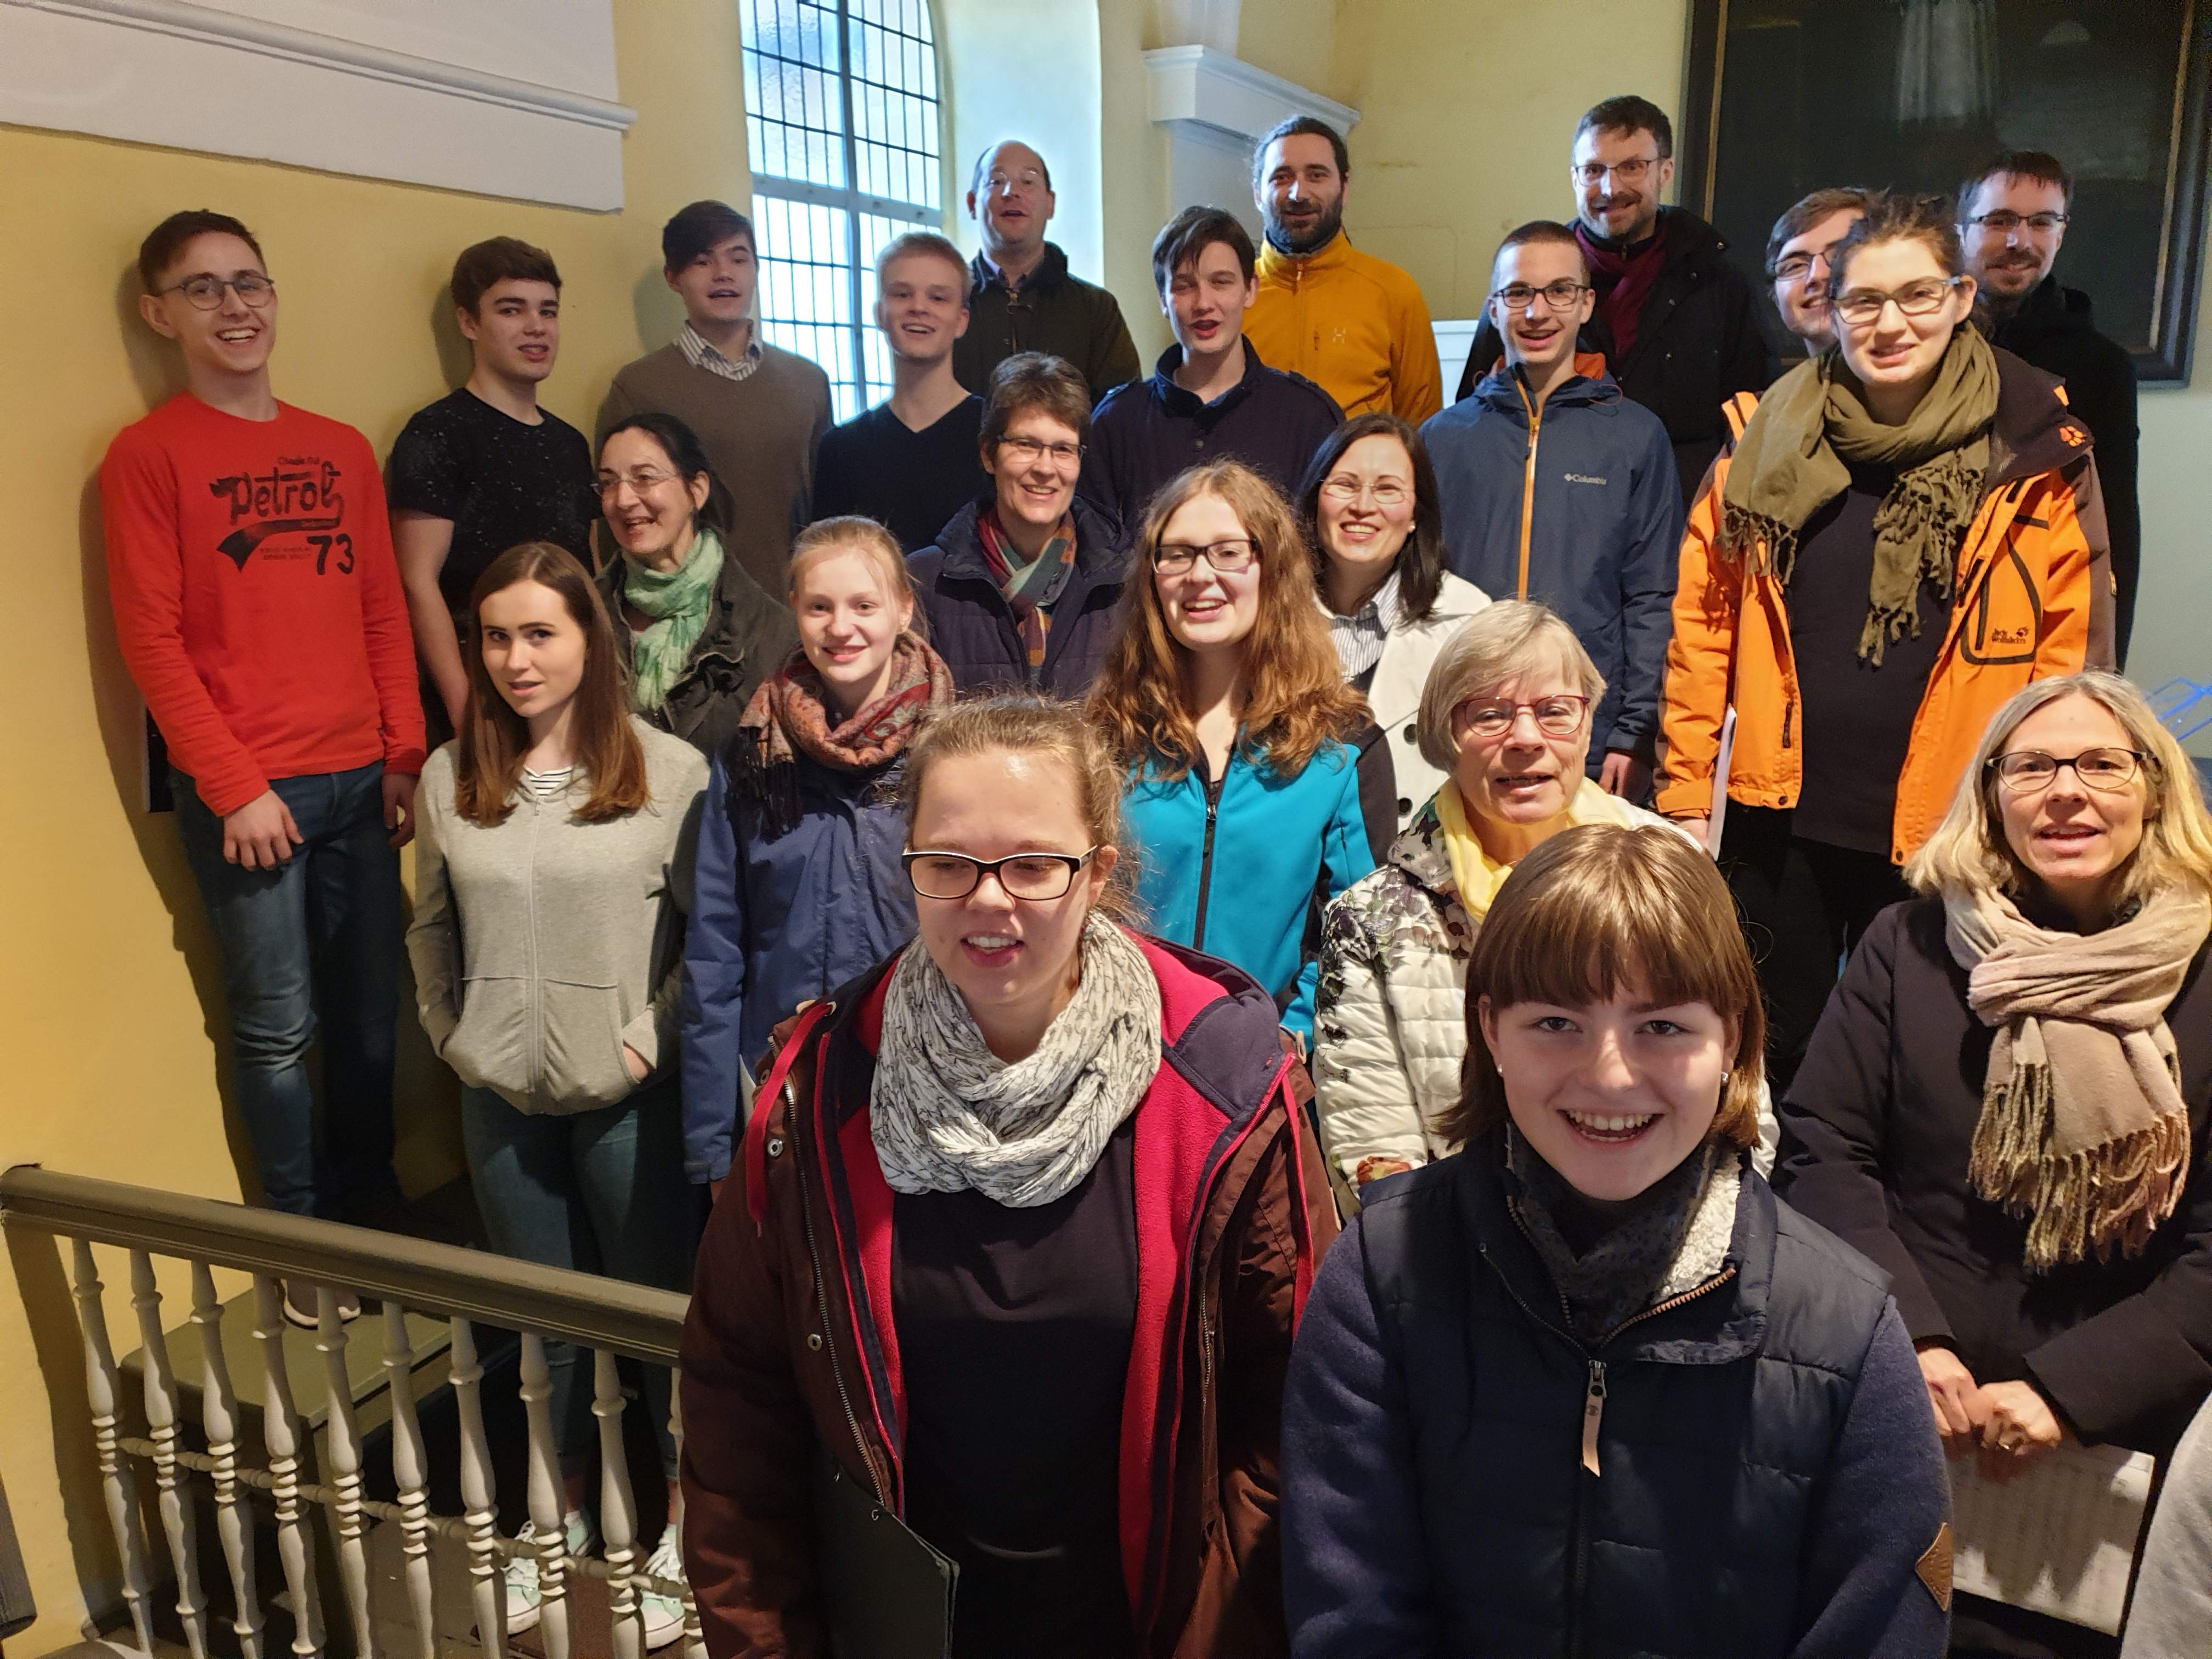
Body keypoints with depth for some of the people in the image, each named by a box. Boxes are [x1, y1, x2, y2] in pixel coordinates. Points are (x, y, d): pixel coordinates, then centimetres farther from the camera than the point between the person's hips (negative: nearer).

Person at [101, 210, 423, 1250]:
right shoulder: (148, 453, -2)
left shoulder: (343, 450, 12)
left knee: (369, 1015, 10)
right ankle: (305, 1241, 22)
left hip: (362, 780, 4)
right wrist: (235, 786, -10)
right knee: (277, 1028, 4)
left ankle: (369, 1216, 27)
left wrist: (406, 759, 5)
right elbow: (150, 641, -6)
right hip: (243, 795, -4)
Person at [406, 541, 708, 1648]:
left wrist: (654, 1036, -14)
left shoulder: (670, 769, -10)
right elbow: (431, 929, 11)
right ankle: (560, 1512, 40)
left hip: (626, 1097, -3)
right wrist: (454, 1038, 5)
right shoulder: (450, 777, 1)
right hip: (502, 1099, 4)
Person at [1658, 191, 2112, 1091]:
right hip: (1779, 815, 2)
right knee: (1765, 1058, 15)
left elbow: (2074, 648, -2)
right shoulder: (1772, 437, 0)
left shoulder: (2038, 451, -5)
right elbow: (1703, 619, 3)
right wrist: (1683, 789, 1)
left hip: (1940, 832, -1)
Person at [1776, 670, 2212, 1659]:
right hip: (1883, 1407, 0)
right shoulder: (1916, 940, 1)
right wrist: (1910, 1340, -14)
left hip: (2108, 1429, 0)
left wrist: (2067, 1392, -13)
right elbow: (1820, 1148, -2)